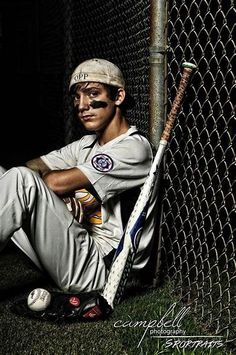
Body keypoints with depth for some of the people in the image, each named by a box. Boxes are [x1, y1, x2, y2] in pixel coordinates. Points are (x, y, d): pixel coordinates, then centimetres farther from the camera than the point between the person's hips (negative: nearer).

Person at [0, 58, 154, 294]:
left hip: (93, 268, -9)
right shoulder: (87, 144, 18)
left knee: (21, 179, -24)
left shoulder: (134, 147, -12)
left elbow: (56, 183, -19)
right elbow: (32, 167, 10)